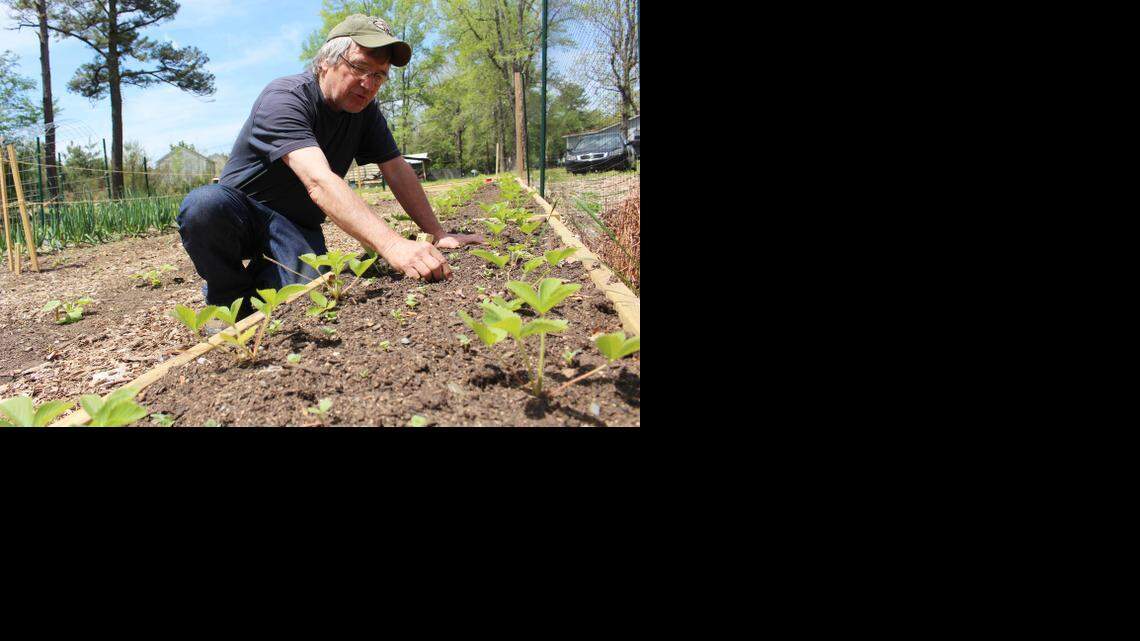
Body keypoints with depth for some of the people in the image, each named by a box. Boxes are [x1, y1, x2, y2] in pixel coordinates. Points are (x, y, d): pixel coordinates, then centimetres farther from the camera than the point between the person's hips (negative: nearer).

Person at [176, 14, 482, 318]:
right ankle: (230, 300, -11)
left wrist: (438, 235, -9)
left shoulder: (365, 110, -2)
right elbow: (319, 181, -41)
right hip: (240, 210, -4)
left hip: (297, 226, 4)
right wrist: (392, 245, -54)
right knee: (203, 204, -39)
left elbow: (398, 171, 2)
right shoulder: (285, 98, -26)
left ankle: (262, 275, 8)